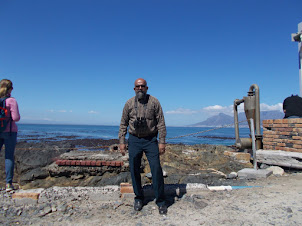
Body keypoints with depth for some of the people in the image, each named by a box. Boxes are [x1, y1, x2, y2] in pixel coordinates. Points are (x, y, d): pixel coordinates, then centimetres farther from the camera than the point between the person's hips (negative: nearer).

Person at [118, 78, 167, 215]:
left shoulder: (154, 102, 0)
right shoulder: (129, 104, 5)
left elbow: (161, 123, -2)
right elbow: (123, 124, 8)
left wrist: (162, 141, -8)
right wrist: (122, 142, 2)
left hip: (151, 140, -2)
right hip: (134, 140, 2)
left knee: (156, 169, -5)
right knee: (134, 170, 6)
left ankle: (160, 200, 10)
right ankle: (139, 198, 24)